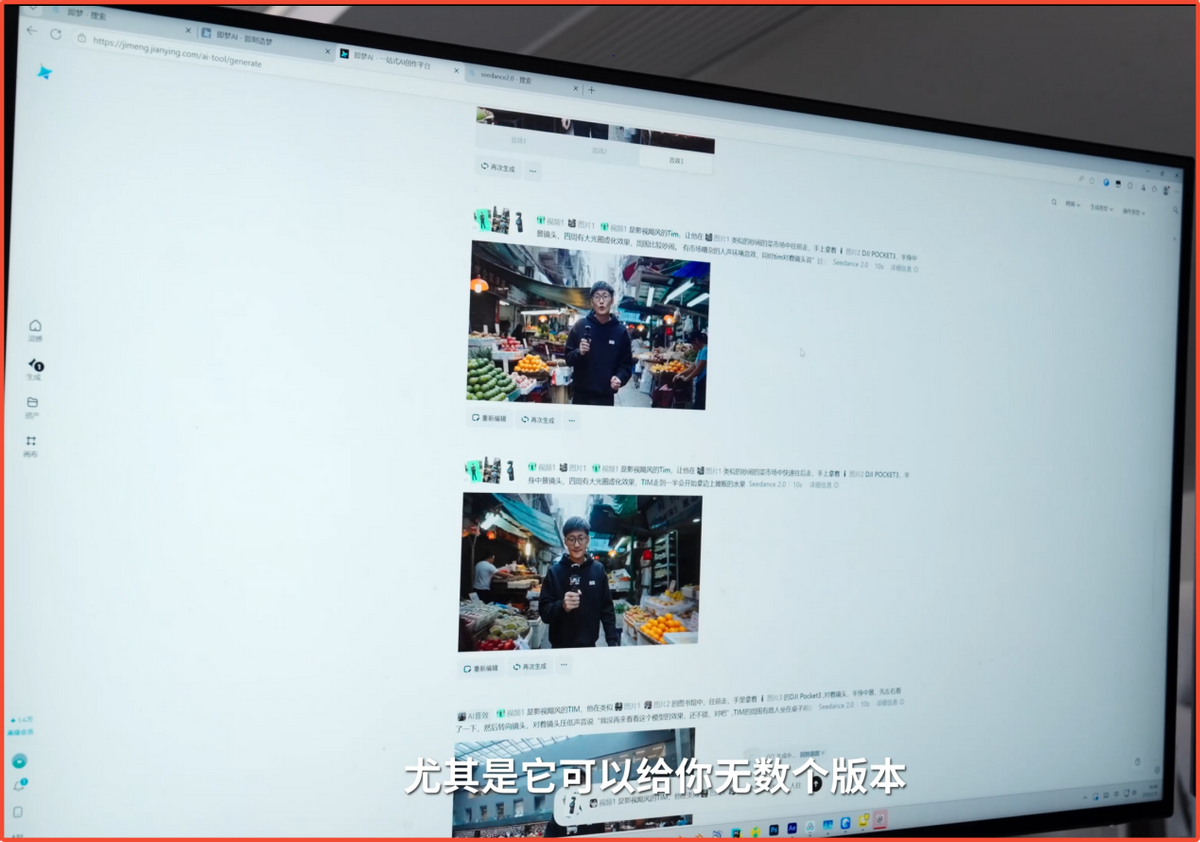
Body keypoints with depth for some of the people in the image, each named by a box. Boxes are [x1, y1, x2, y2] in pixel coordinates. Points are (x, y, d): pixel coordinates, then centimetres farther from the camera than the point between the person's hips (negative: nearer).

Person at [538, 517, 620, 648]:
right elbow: (544, 611, -7)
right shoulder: (554, 571, -6)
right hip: (561, 647, -1)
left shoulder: (598, 570, -2)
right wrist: (562, 606, -26)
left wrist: (613, 642, -2)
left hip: (589, 646, 1)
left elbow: (607, 609, 4)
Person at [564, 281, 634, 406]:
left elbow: (626, 363, 6)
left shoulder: (620, 331, 3)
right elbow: (568, 358, 6)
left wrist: (620, 377, -14)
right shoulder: (580, 326, 2)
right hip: (581, 395, 0)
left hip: (606, 397, 0)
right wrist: (579, 353, -16)